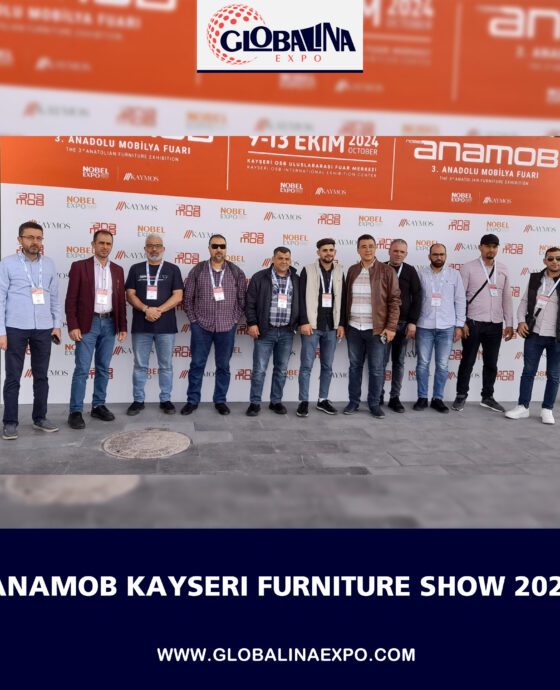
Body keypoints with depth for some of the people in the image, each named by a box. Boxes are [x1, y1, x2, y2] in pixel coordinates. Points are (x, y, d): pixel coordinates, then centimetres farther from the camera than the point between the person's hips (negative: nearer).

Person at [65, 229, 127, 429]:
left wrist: (122, 327, 7)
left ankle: (98, 406, 20)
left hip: (109, 324, 4)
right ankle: (75, 411, 3)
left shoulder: (118, 270, 10)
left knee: (103, 368, 9)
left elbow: (121, 300, 11)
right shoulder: (79, 266, -2)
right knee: (82, 369, -4)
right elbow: (71, 299, -5)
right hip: (87, 324, -4)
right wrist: (73, 326, -12)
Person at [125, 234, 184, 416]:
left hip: (166, 326, -1)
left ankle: (165, 400, 18)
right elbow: (130, 295, 2)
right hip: (141, 326, 1)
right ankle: (138, 400, 17)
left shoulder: (172, 269, 5)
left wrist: (158, 310, -14)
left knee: (166, 366, 7)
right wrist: (146, 309, -15)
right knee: (140, 365, 7)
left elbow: (178, 296, -3)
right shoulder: (136, 269, 8)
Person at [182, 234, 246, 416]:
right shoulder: (197, 270, 2)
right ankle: (192, 400, 17)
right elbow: (187, 297, 4)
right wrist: (193, 319, -1)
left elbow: (242, 298, 5)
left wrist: (235, 319, -1)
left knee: (223, 365, 8)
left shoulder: (236, 272, 3)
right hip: (201, 326, 0)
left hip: (227, 327, 1)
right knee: (197, 364, 5)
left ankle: (220, 401, 20)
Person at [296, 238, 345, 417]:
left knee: (328, 366, 9)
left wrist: (341, 324, 4)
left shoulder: (339, 272, 10)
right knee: (306, 365, -2)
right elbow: (301, 298, -6)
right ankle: (304, 401, 7)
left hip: (331, 326, 4)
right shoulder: (308, 271, -1)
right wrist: (304, 322, -13)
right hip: (312, 325, -4)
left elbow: (342, 300, 11)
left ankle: (323, 400, 19)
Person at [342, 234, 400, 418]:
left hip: (376, 329, -3)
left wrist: (391, 327, -10)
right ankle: (353, 402, 22)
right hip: (353, 328, 3)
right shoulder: (352, 270, 8)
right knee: (355, 366, 11)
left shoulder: (387, 271, -3)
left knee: (376, 369, 4)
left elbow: (394, 300, -5)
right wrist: (343, 323, 6)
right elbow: (346, 298, 11)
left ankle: (374, 403, 18)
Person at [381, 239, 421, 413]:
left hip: (403, 323, 2)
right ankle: (378, 395, 11)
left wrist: (412, 322, -5)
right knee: (381, 361, 0)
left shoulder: (410, 271, 5)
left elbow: (417, 297, 2)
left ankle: (395, 397, 14)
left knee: (398, 362, 7)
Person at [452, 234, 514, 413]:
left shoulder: (503, 269, 8)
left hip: (495, 324, 4)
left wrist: (509, 323, 7)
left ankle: (487, 397, 24)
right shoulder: (468, 267, -4)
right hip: (473, 323, -4)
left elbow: (507, 297, 10)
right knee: (468, 361, 4)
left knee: (491, 363, 11)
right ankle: (461, 396, 16)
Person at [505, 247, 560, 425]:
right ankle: (523, 407, 17)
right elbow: (524, 301, 11)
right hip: (534, 334, 2)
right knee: (528, 371, 8)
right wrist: (521, 321, -3)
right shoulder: (535, 278, 5)